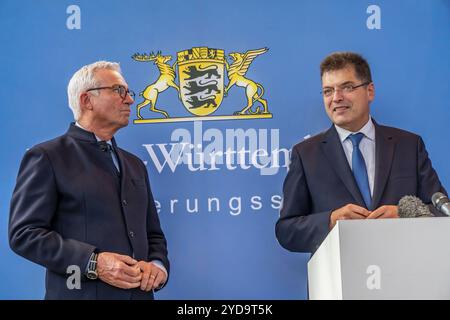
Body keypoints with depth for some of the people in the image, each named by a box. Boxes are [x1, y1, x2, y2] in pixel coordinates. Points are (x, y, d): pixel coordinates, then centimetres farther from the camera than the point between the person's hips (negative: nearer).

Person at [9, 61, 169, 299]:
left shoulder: (134, 165, 17)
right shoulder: (47, 157, -4)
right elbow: (24, 233, -12)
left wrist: (158, 265, -3)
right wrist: (93, 262, -21)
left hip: (139, 293, 6)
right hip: (82, 293, -6)